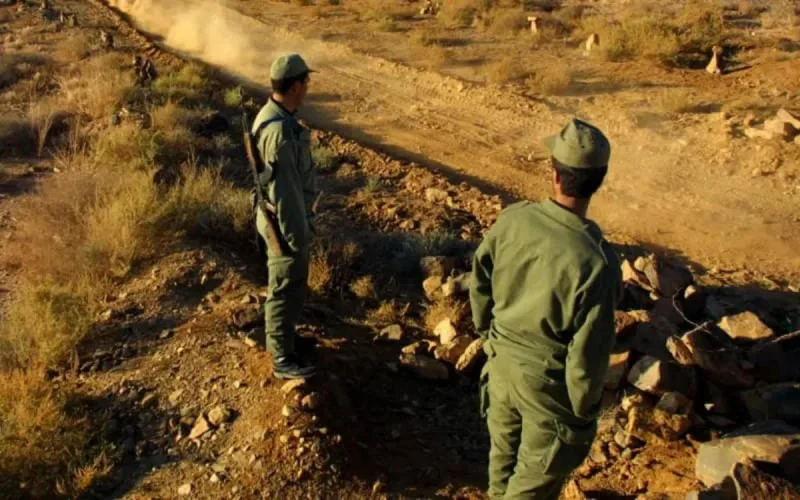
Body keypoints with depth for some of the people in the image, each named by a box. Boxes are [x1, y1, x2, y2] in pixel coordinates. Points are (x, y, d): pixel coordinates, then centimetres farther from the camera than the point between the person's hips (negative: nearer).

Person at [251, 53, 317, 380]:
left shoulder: (274, 116, 4)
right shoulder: (279, 130, -29)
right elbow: (282, 190, -27)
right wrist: (296, 235, -19)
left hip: (291, 217, 10)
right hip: (286, 222, -10)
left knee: (292, 285, 24)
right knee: (285, 289, 5)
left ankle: (284, 338, 42)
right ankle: (283, 358, 20)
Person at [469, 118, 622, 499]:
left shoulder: (513, 219, -16)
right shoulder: (595, 261, -31)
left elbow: (480, 283, 0)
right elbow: (588, 353, -22)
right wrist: (584, 410, -4)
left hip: (501, 363, 5)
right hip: (549, 382, -5)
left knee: (503, 460, 29)